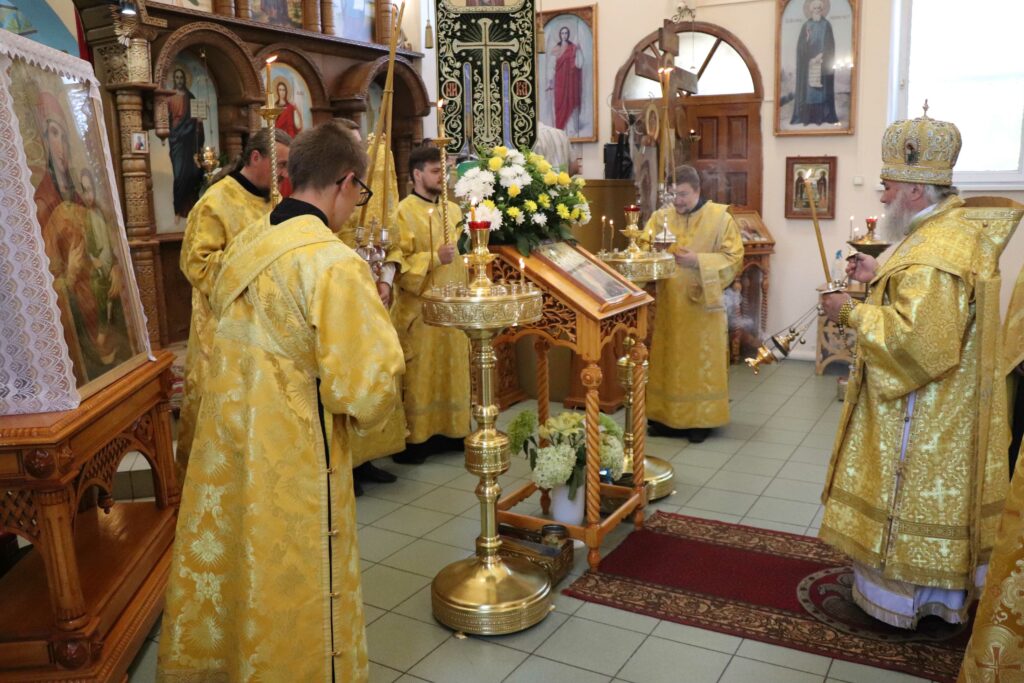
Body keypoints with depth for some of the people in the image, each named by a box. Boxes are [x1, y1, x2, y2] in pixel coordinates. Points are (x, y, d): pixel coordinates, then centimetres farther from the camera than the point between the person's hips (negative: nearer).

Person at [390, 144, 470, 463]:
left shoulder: (453, 209, 12)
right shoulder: (404, 212, -7)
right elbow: (398, 262, -14)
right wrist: (435, 258, -21)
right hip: (420, 309, -6)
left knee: (452, 371, 11)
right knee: (420, 376, 0)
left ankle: (449, 429, 22)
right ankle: (415, 437, 9)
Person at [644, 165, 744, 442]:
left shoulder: (720, 217, -3)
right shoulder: (661, 217, 5)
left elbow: (733, 258, -7)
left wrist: (698, 261, -19)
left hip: (703, 304, -3)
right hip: (669, 304, 3)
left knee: (702, 361, 4)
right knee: (668, 361, 8)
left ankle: (701, 419, 14)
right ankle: (667, 416, 19)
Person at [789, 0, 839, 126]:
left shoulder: (826, 25, 6)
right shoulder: (806, 26, 7)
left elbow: (830, 46, 1)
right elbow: (801, 46, 0)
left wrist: (821, 57, -13)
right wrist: (811, 59, -14)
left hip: (823, 63, 0)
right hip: (808, 64, 0)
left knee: (823, 90, -4)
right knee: (808, 90, -5)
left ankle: (823, 116, -2)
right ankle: (808, 117, -4)